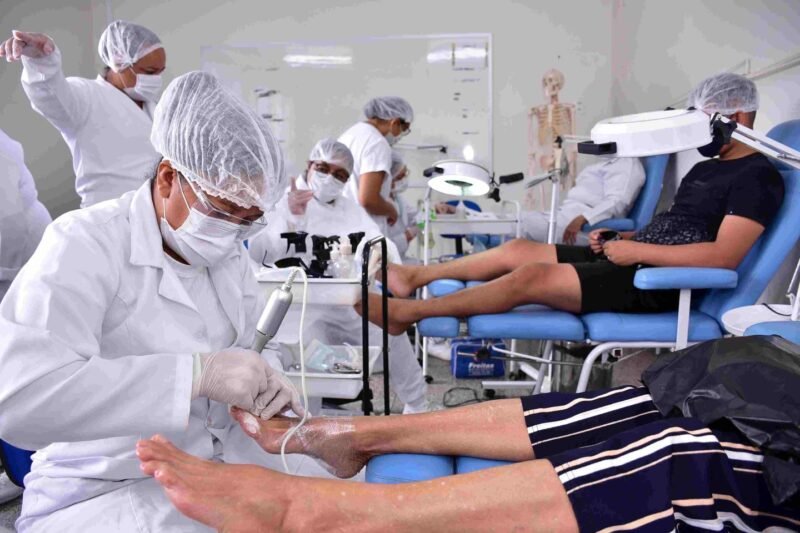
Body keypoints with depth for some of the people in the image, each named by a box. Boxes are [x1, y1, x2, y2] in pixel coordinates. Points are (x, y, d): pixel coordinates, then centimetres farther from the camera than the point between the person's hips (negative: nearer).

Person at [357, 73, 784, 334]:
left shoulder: (756, 176, -8)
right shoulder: (705, 168, 21)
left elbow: (724, 256, -21)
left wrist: (636, 250, -20)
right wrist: (619, 237, 4)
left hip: (660, 281, -9)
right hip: (635, 259, 10)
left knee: (532, 276, -23)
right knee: (518, 249, 3)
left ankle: (405, 312, -15)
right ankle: (412, 276, 11)